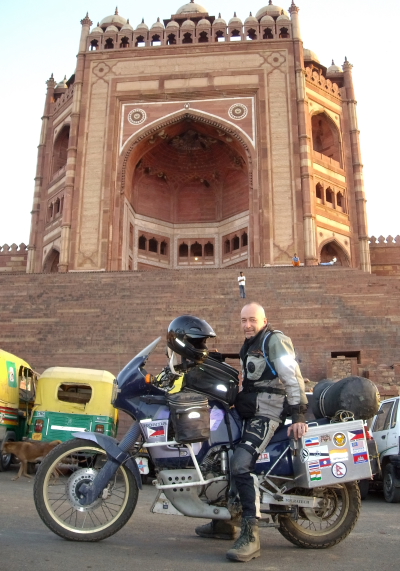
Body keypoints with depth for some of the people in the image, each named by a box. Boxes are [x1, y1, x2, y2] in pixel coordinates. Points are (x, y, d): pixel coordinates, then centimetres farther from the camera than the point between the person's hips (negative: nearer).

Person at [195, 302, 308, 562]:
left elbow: (293, 377, -19)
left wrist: (299, 415, -26)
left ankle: (251, 536, -23)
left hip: (266, 412, -10)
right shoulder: (249, 345, 19)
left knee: (241, 464, -26)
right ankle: (223, 522, 25)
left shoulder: (275, 340, -10)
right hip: (248, 410, 10)